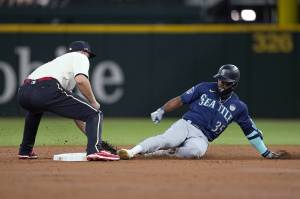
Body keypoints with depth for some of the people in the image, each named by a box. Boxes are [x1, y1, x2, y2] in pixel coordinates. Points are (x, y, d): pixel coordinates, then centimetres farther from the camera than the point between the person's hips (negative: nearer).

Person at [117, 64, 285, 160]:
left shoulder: (238, 106, 10)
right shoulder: (205, 88, 9)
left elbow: (251, 131, 16)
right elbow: (180, 100, 9)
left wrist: (266, 153, 14)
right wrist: (161, 111, -5)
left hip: (201, 138, 0)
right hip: (185, 125, 0)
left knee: (195, 150, -38)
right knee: (168, 139, -34)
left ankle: (159, 153, -32)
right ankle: (132, 152, -45)